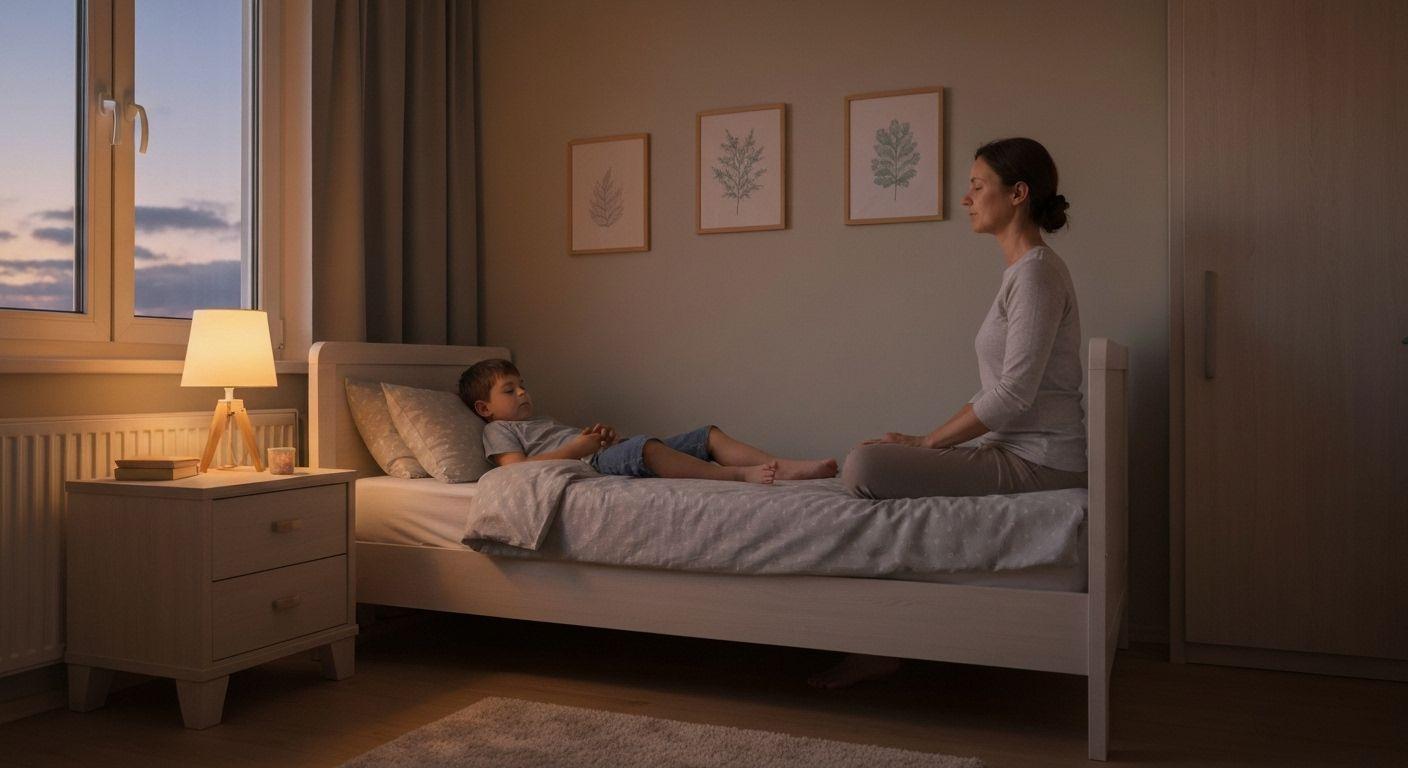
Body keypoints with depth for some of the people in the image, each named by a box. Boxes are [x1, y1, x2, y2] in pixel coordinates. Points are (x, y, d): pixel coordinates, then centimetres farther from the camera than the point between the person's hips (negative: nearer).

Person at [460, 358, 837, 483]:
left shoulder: (544, 423, 40)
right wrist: (576, 448, -12)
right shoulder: (498, 430, 13)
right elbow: (519, 468, -8)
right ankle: (738, 475, -49)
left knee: (710, 434, -6)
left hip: (609, 455, 9)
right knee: (645, 445, -40)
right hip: (593, 466, -9)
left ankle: (784, 467, -24)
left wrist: (605, 437, 8)